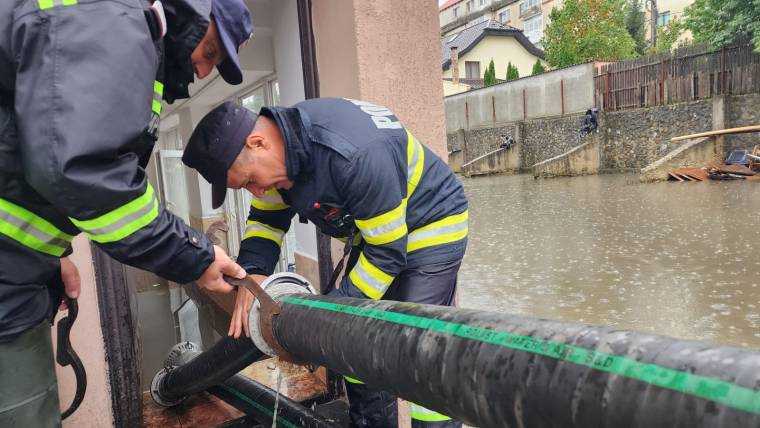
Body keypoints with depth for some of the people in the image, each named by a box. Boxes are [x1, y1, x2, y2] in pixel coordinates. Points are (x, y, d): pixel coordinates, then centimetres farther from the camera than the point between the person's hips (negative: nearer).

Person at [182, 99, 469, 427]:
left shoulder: (356, 156, -37)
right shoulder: (276, 145, -10)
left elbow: (387, 252, -27)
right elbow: (266, 218, 3)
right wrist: (250, 273, -15)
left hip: (432, 228, -7)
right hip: (370, 234, 8)